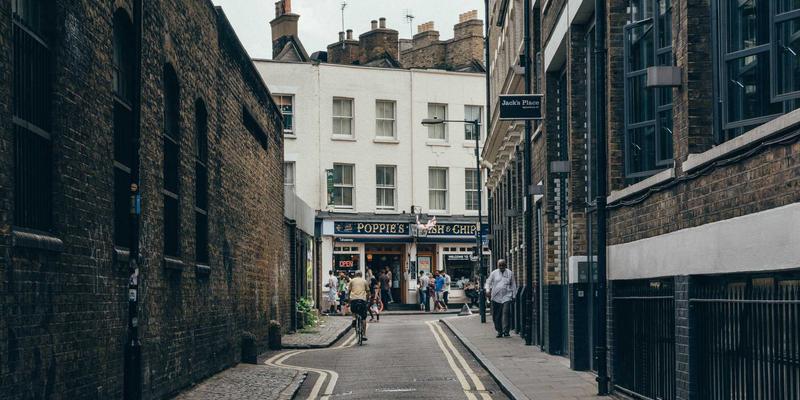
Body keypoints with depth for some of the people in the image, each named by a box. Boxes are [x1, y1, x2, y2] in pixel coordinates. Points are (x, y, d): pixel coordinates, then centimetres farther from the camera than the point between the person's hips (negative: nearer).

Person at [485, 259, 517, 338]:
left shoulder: (510, 273, 8)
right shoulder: (494, 273, 9)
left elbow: (513, 285, 13)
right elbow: (488, 282, 13)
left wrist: (514, 295, 9)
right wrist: (488, 291, -3)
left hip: (507, 297, -2)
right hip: (496, 297, 2)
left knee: (505, 313, -15)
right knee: (496, 316, 3)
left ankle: (505, 331, -14)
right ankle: (499, 331, 14)